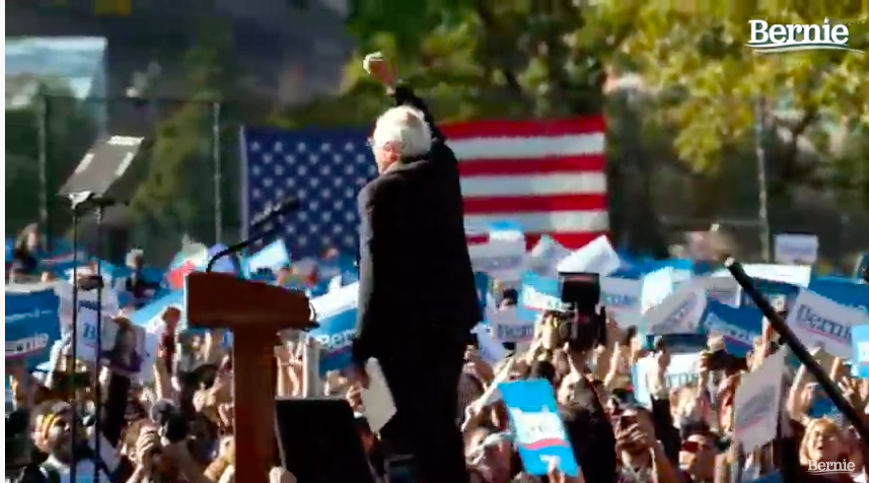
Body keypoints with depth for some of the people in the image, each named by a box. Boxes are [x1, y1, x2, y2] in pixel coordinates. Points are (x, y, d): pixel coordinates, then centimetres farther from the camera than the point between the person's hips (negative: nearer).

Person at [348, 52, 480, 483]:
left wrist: (363, 349, -14)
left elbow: (375, 275, -17)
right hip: (451, 317, 7)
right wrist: (394, 86, 43)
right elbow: (430, 130, 32)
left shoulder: (379, 193, -13)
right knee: (442, 426, 14)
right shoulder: (443, 168, 6)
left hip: (404, 325, -7)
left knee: (408, 435, -6)